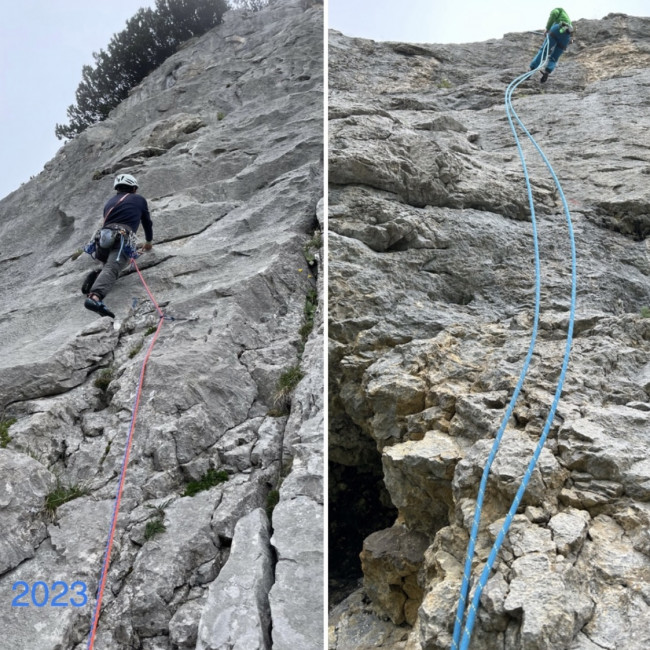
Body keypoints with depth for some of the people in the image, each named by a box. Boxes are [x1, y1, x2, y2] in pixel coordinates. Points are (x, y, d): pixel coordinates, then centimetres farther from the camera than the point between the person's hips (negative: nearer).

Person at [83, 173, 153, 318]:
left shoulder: (110, 202, 35)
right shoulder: (139, 200, 25)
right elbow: (147, 222, 36)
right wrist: (149, 242, 53)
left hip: (102, 240, 5)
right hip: (122, 239, -5)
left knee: (110, 264, 32)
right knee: (111, 269, -25)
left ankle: (95, 277, -1)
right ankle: (94, 297, -53)